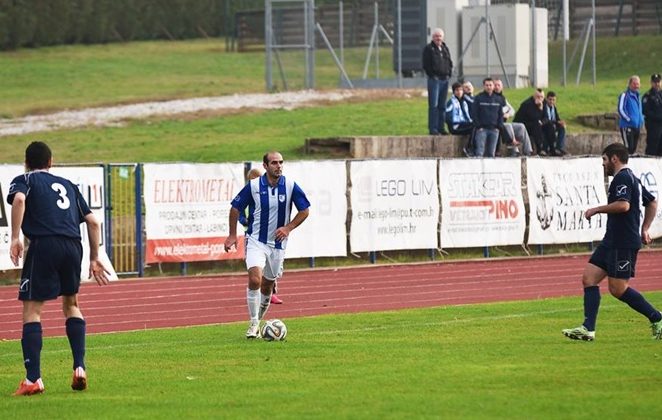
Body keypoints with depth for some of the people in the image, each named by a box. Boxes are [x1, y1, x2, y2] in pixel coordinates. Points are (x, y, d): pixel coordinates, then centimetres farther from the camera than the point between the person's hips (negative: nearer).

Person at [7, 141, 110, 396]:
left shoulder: (24, 180, 14)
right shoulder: (67, 185, 28)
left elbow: (19, 200, -11)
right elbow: (92, 222, 23)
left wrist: (15, 238, -14)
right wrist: (94, 259, 28)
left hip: (44, 244, -4)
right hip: (73, 246, 4)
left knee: (31, 310, -2)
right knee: (71, 304, 24)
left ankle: (33, 379, -11)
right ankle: (79, 368, 12)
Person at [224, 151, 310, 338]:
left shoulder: (290, 186, -5)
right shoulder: (253, 186, -9)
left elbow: (305, 210, 4)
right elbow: (235, 208, 3)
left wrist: (288, 228, -9)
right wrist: (232, 235, 0)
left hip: (278, 243, 3)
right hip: (256, 241, -2)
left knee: (267, 285, 11)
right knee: (254, 279, -21)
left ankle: (258, 320, 31)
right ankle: (253, 323, -10)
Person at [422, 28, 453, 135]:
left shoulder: (445, 49, 17)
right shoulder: (428, 49, -3)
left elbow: (450, 63, 21)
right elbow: (426, 65, -8)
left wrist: (449, 73, 6)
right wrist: (432, 74, -13)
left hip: (445, 79, 7)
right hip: (434, 79, -7)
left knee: (442, 105, 9)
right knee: (434, 105, -8)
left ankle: (441, 127, 13)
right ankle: (432, 129, -8)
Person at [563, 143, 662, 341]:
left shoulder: (622, 178, -11)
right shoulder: (632, 178, 21)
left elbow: (623, 205, -27)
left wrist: (597, 209, -16)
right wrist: (644, 229, 28)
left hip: (623, 243, -11)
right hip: (612, 241, 11)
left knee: (618, 289, -8)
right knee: (589, 278, 3)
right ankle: (588, 329, -3)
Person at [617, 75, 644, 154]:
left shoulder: (637, 96, 17)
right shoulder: (625, 95, -10)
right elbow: (621, 109, -16)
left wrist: (641, 119, 11)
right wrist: (629, 119, -20)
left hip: (637, 127, 8)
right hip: (627, 126, -8)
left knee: (633, 148, 11)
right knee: (629, 148, -15)